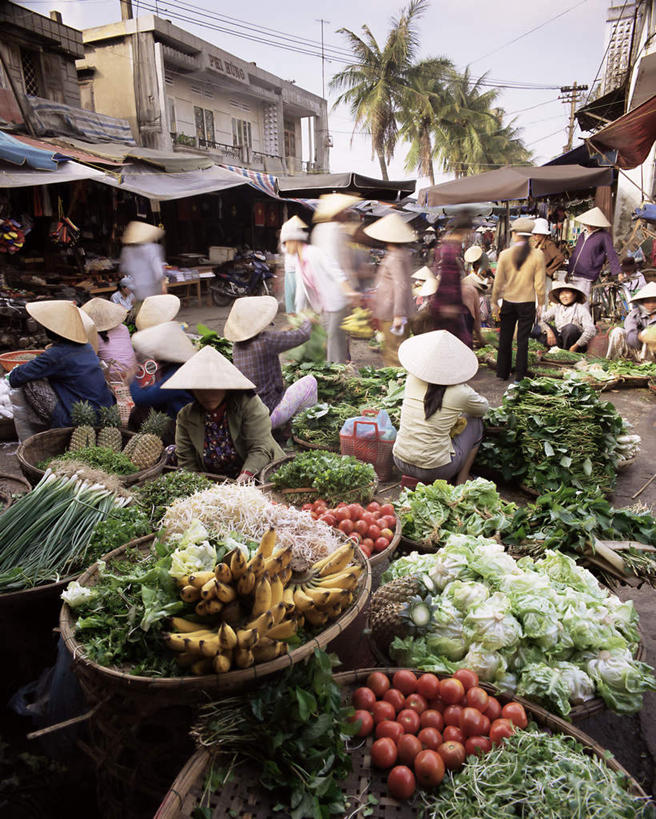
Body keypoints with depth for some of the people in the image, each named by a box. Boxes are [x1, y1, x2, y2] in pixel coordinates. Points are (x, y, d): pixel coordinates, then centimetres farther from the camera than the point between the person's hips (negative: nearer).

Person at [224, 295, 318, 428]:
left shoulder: (237, 344, 0)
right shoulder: (266, 340, -21)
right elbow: (303, 335, -9)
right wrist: (307, 322, 13)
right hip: (269, 416, -7)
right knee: (310, 381, 13)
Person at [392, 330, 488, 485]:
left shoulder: (412, 380, -4)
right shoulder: (459, 392, -14)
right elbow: (483, 408, 10)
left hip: (400, 462, 5)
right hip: (434, 470, -4)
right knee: (475, 422, 16)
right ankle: (461, 482, 23)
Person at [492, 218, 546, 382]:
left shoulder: (505, 254, -7)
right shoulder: (538, 255, -7)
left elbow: (498, 283, -2)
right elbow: (539, 285, -5)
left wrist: (494, 302, 9)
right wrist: (541, 304, 7)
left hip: (508, 302, 1)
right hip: (527, 303, 0)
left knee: (505, 339, 13)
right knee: (523, 341, 7)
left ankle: (503, 373, 21)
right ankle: (519, 376, 11)